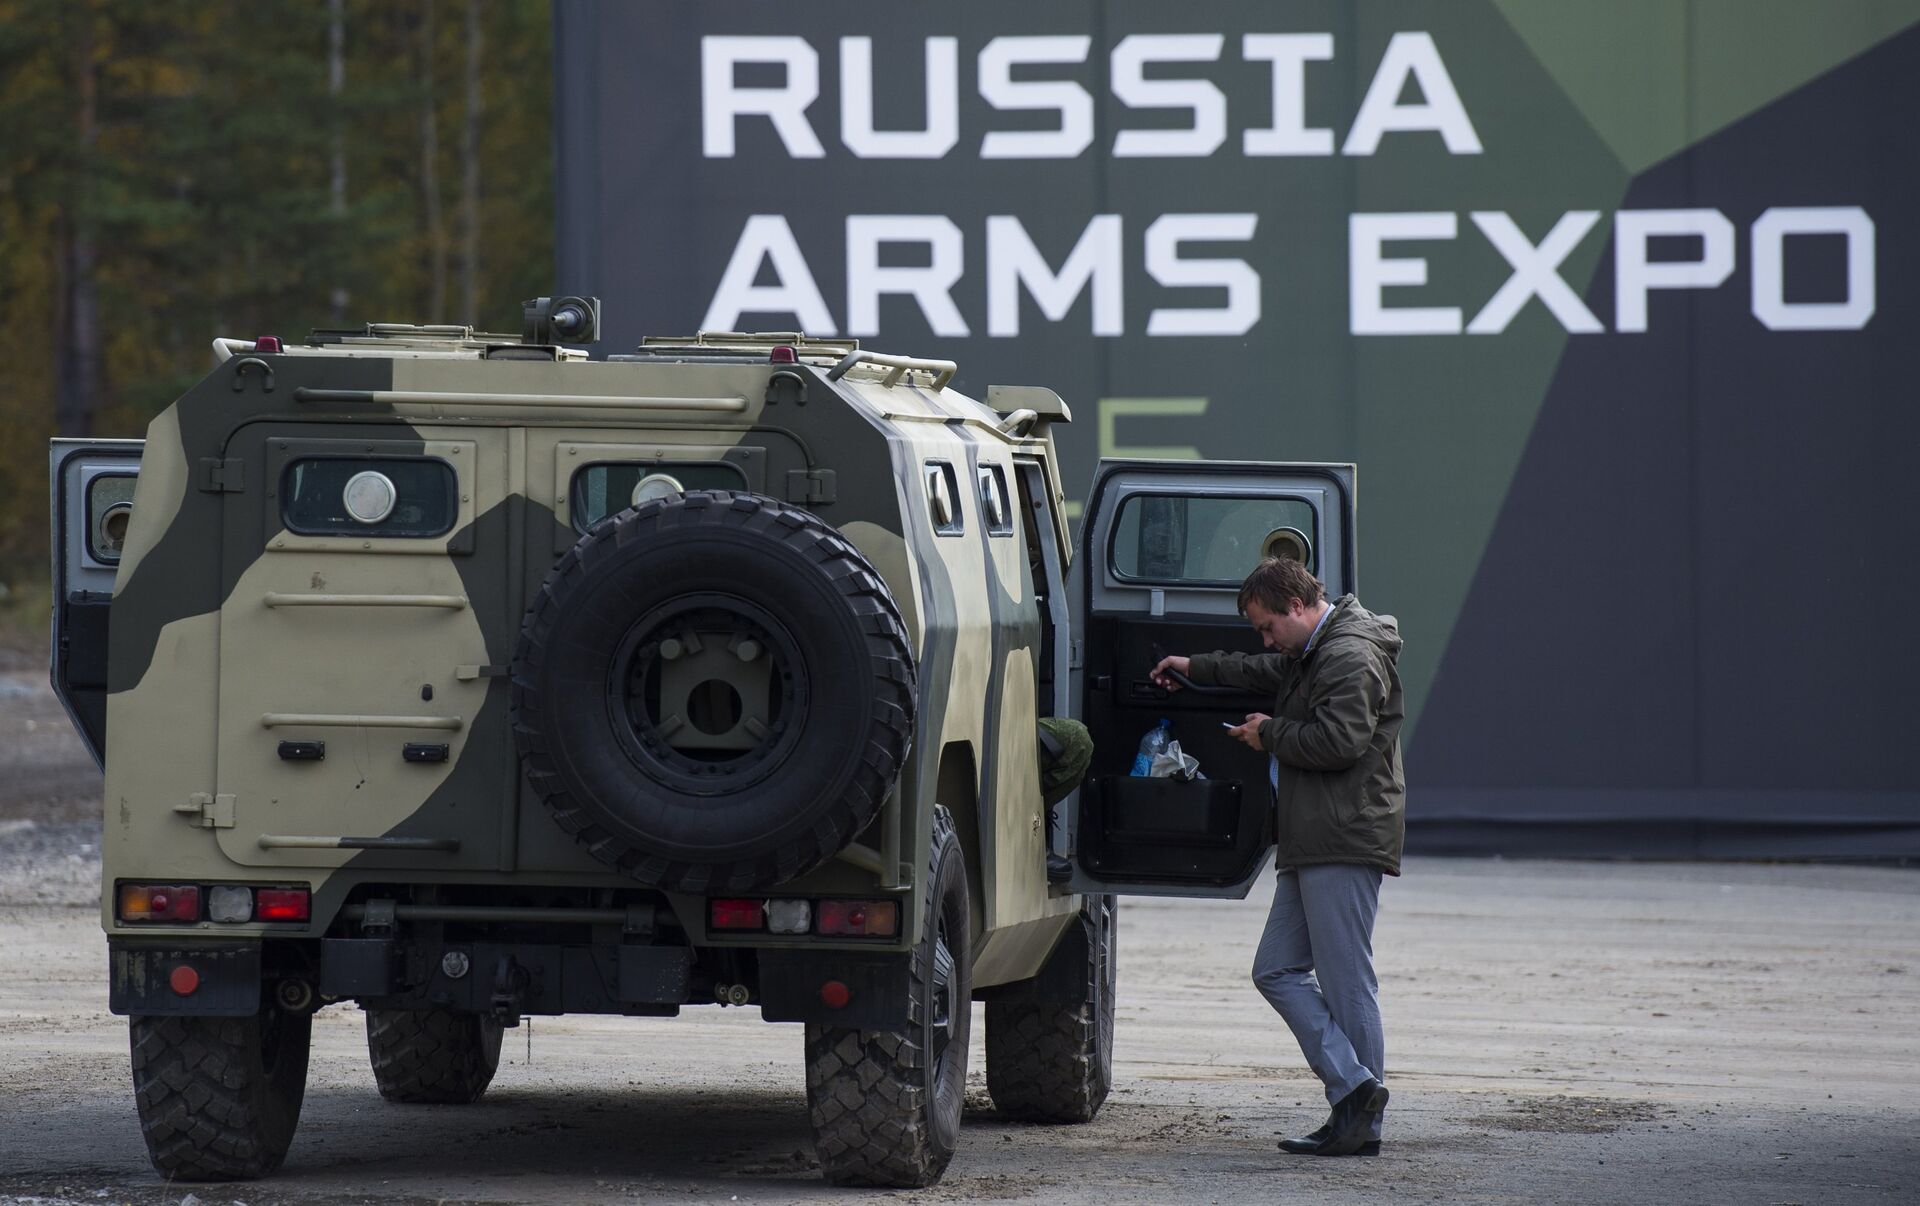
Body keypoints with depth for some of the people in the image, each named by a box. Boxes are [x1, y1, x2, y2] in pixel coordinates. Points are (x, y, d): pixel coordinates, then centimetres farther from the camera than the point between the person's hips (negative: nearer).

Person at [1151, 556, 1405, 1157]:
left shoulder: (1353, 657, -11)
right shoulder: (1310, 655, 21)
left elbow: (1339, 741, -22)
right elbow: (1263, 672, 43)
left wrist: (1271, 734, -7)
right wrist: (1193, 668, 53)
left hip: (1346, 840, -11)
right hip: (1311, 844, 11)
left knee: (1345, 982, -9)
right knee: (1277, 970, 5)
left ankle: (1362, 1124, -7)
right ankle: (1354, 1087, -2)